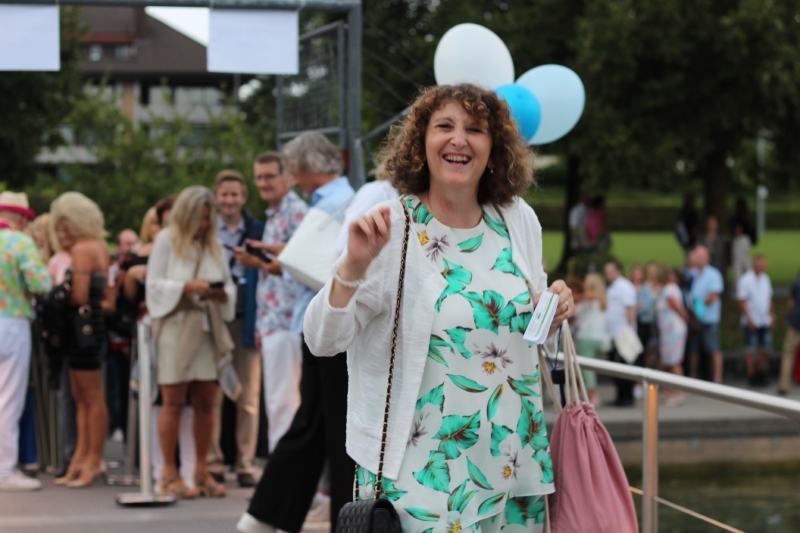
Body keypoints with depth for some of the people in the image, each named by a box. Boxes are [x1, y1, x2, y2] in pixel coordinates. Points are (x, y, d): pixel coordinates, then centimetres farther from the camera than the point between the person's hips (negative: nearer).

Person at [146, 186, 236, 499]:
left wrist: (222, 293, -9)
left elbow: (229, 285, 14)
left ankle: (202, 471, 8)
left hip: (208, 329, 4)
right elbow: (154, 285, -4)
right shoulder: (166, 241, 4)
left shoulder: (214, 246, 15)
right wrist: (187, 287, -16)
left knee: (206, 402, 2)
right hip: (175, 328, -4)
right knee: (174, 401, -4)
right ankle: (169, 474, -1)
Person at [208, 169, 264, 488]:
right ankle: (213, 463, 6)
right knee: (210, 396, -1)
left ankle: (245, 464, 6)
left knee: (248, 398, 0)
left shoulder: (256, 231, 8)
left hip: (245, 321, 0)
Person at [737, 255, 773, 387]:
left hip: (765, 321, 6)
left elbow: (769, 299, 14)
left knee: (765, 349, 8)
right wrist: (749, 320, -15)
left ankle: (762, 373, 20)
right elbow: (742, 302, -10)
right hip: (751, 322, -6)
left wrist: (771, 317, 8)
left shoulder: (765, 278, 8)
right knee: (750, 350, 1)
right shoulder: (745, 280, -10)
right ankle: (751, 375, 8)